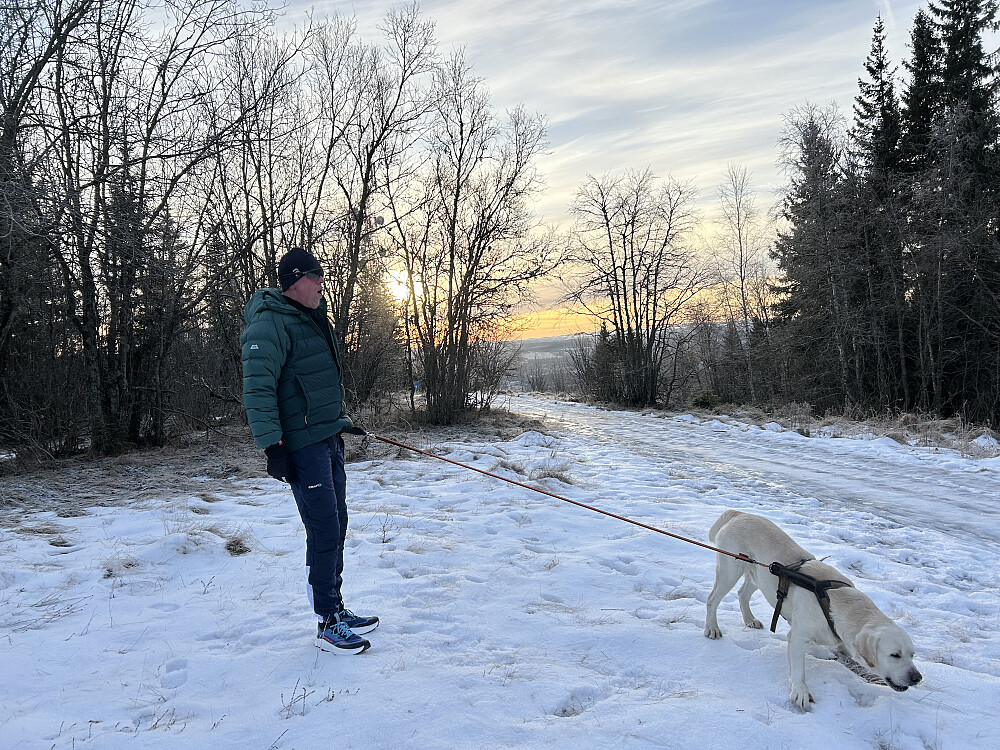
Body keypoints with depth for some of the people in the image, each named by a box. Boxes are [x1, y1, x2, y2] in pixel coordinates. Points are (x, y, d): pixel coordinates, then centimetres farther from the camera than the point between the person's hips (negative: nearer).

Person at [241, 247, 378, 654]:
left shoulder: (311, 320, 17)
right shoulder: (270, 324, -13)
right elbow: (257, 388, -20)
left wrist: (342, 421, 28)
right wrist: (272, 445, -23)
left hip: (328, 439, 10)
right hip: (302, 445, -9)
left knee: (335, 526, 14)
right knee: (324, 533, -6)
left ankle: (336, 609, 26)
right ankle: (328, 625, 6)